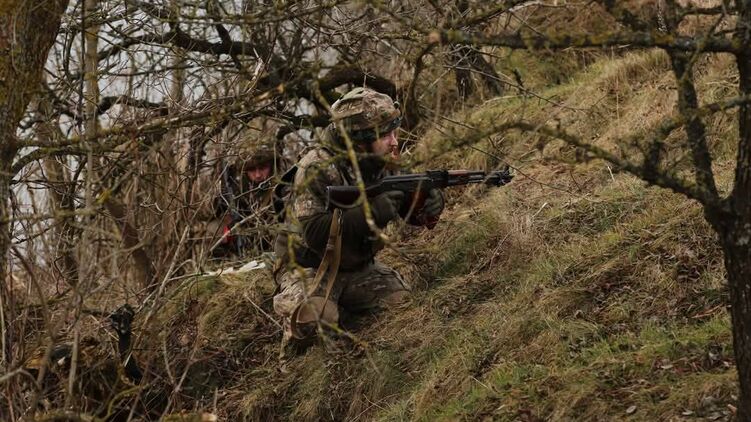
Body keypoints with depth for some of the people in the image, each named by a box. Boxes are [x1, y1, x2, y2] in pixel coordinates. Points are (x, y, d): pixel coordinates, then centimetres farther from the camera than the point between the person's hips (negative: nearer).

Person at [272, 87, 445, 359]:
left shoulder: (380, 165, -2)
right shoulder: (317, 168, -22)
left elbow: (412, 211, 5)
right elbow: (314, 232, -30)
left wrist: (430, 202, -21)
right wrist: (371, 212, -37)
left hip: (357, 268, 6)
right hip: (309, 268, -6)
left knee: (404, 301, -15)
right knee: (312, 318, -33)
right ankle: (291, 363, -1)